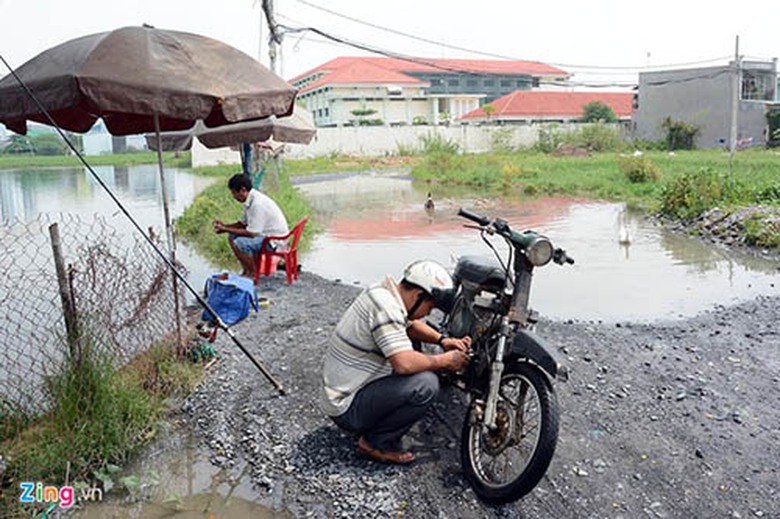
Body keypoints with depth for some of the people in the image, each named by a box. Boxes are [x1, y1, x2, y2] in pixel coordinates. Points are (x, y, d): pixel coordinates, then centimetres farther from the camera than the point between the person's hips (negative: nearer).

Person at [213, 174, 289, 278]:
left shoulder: (257, 204, -26)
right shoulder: (250, 200, 4)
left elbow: (251, 233, -26)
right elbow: (242, 223, 16)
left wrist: (226, 230, -18)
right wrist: (224, 225, 0)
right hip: (265, 233, 10)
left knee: (238, 243, -24)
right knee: (232, 237, 9)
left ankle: (253, 273, -3)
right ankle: (246, 271, 13)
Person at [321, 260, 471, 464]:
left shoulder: (381, 292, 5)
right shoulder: (385, 306, -25)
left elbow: (411, 325, 22)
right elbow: (404, 363, -34)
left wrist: (443, 340, 7)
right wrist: (445, 360, -17)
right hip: (348, 409, -10)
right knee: (426, 384, -22)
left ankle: (371, 426, 14)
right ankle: (377, 443, -5)